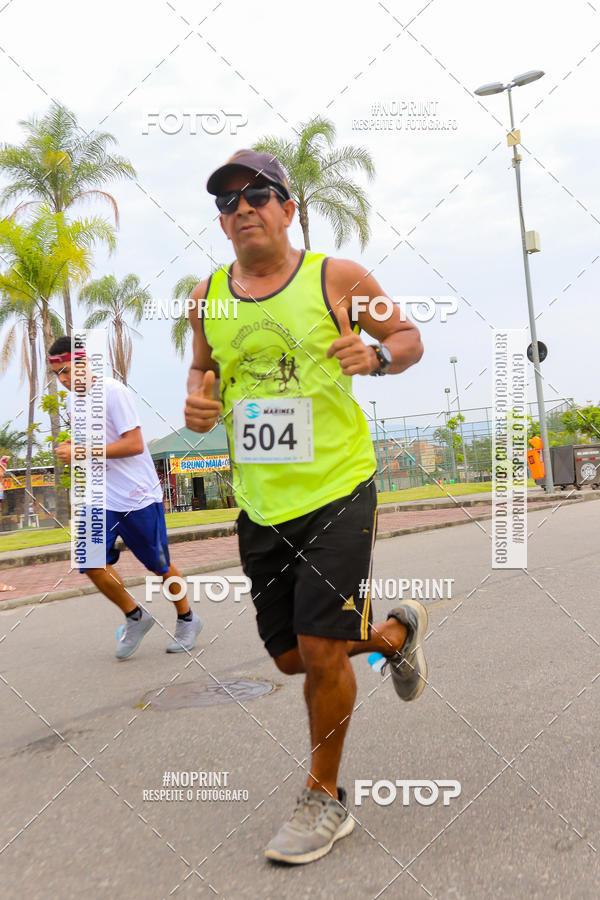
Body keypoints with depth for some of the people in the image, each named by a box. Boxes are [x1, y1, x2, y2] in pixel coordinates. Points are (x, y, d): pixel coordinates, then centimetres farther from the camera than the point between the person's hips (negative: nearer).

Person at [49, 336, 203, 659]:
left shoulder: (112, 391, -16)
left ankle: (187, 620, 32)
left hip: (139, 496, -6)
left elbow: (134, 444, -21)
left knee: (160, 566, 7)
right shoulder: (72, 401, 8)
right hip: (101, 499, 6)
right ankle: (135, 617, 14)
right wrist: (69, 449, 3)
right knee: (91, 562, -9)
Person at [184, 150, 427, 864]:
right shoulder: (208, 297, 6)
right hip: (259, 504, 5)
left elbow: (408, 337, 6)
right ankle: (395, 632, 42)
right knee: (291, 656, 12)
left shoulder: (336, 277, -4)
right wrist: (198, 398, -2)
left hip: (337, 491, -5)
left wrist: (375, 355, -16)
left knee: (321, 649, -7)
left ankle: (324, 800, 18)